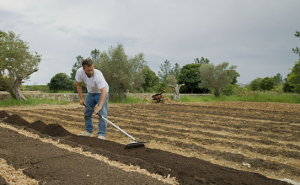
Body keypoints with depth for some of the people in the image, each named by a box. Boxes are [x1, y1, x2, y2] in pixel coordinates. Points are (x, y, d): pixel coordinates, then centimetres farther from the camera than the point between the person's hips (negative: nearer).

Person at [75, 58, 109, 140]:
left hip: (102, 92, -5)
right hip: (90, 92, 6)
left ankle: (101, 134, -10)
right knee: (87, 112, 10)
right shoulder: (79, 72, -23)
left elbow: (104, 91, -47)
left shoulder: (98, 75, -39)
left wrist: (99, 106, -56)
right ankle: (89, 131, 24)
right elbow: (78, 85, -4)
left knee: (102, 113, -15)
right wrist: (82, 98, -10)